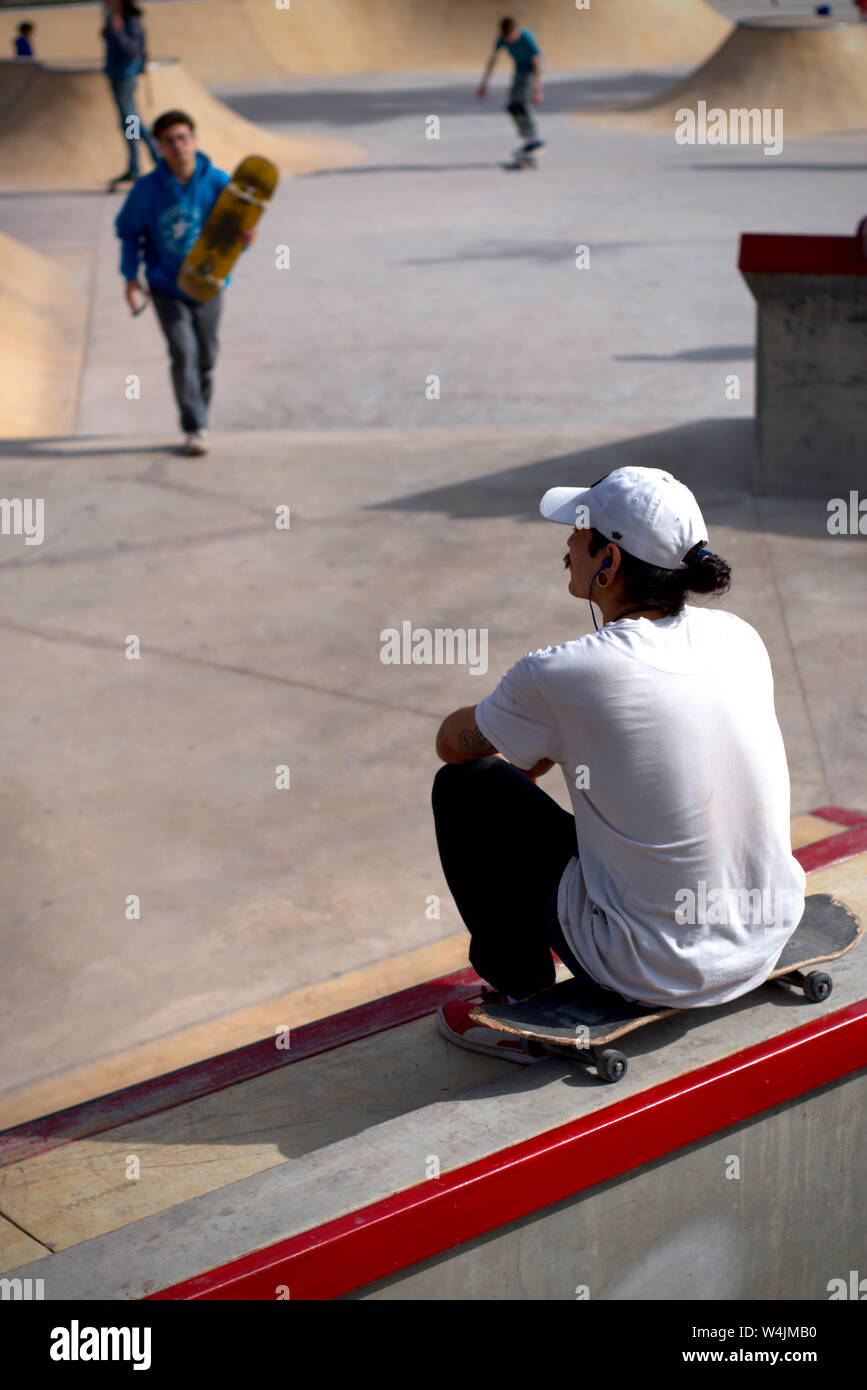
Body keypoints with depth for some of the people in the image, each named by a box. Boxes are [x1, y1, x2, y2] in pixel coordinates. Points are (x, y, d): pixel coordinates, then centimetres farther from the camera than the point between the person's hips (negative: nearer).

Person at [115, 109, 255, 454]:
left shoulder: (218, 183, -10)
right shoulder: (147, 189, -11)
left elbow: (236, 225, -3)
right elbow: (128, 231, 1)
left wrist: (245, 238, -28)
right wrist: (131, 279, -5)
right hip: (167, 289, -1)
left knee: (206, 358, 11)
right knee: (183, 354, -13)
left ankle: (200, 419, 31)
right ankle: (194, 429, -7)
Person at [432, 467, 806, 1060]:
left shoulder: (558, 676, -19)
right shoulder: (739, 637, -2)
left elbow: (454, 742, 2)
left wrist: (523, 742, 23)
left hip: (654, 967, -6)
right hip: (768, 938, 6)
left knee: (464, 785, 8)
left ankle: (522, 1001, 17)